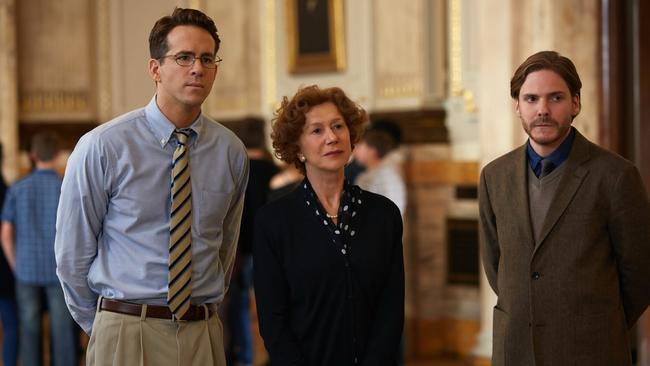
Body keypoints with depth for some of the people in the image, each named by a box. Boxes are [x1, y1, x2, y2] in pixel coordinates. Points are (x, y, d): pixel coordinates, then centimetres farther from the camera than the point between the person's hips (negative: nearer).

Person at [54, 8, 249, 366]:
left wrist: (203, 315, 13)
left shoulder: (231, 152, 1)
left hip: (204, 335, 3)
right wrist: (107, 328, 6)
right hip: (126, 335, -3)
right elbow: (72, 254, -1)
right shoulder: (101, 148, -9)